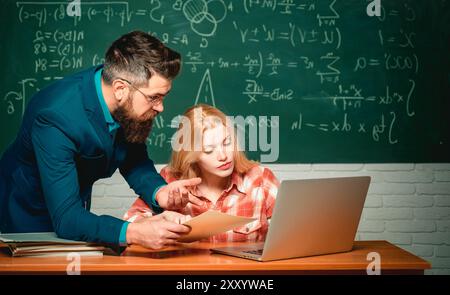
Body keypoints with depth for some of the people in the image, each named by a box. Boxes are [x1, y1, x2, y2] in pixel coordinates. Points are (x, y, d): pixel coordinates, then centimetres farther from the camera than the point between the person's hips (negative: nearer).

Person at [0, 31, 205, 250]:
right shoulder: (55, 117, -34)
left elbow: (133, 159, -1)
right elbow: (66, 218, -36)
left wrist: (158, 192, -22)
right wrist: (133, 233, -50)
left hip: (76, 210, 5)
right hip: (28, 219, -5)